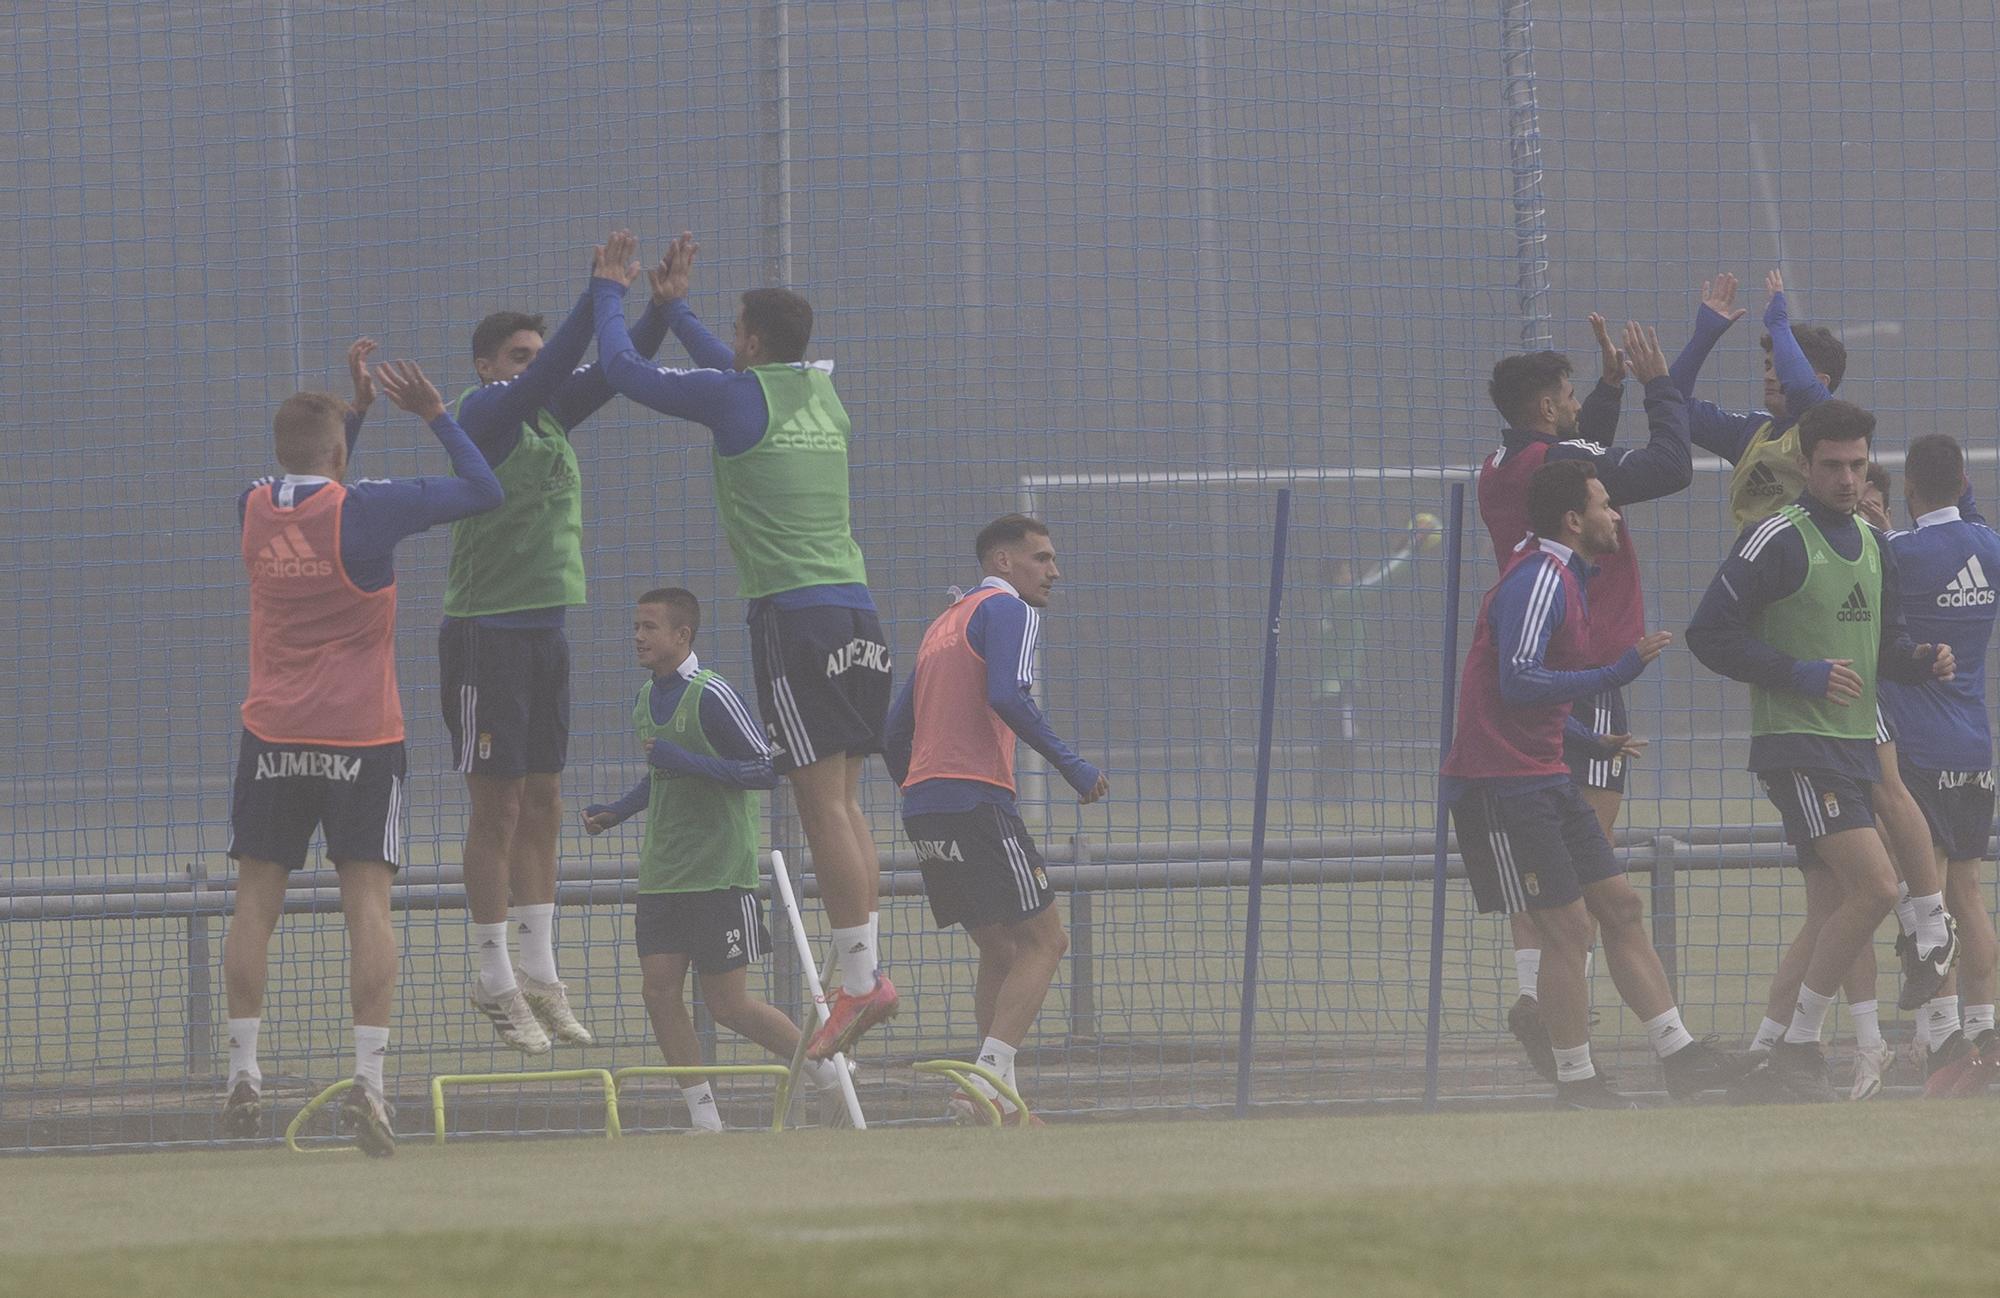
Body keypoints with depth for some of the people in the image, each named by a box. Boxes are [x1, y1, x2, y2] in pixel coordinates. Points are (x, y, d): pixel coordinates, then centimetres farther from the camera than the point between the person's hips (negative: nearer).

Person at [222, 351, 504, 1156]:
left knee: (256, 901, 8)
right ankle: (368, 1078, -14)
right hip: (361, 739, -3)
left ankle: (243, 1072, 4)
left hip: (272, 738, 3)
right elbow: (482, 492, -3)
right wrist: (434, 415, 5)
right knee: (367, 901, -4)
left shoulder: (253, 510, 3)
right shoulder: (366, 511, -10)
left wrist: (356, 407, 28)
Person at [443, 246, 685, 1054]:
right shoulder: (484, 413, -9)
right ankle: (494, 982, 1)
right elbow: (550, 369, -24)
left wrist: (661, 306, -8)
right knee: (497, 809, -4)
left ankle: (539, 978, 13)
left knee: (542, 808, 9)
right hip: (486, 631, -8)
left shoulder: (547, 415, 12)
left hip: (544, 635, 8)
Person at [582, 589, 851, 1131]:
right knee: (659, 986, -4)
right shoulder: (648, 699, 12)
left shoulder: (711, 695, -13)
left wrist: (689, 761, -20)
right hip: (662, 875, 8)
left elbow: (769, 768, -14)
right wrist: (617, 812, 12)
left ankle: (825, 1068, 15)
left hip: (720, 872, -8)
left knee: (727, 1004, -5)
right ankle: (703, 1117, 2)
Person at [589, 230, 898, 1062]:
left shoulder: (735, 398, -5)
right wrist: (675, 305, 45)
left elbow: (623, 368, 4)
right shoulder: (823, 394, 15)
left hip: (794, 615, -7)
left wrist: (610, 291, 22)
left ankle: (859, 981, -14)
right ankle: (864, 970, 6)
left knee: (823, 802, -10)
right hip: (856, 612, 7)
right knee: (843, 804, 9)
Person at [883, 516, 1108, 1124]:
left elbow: (896, 731, 25)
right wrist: (1070, 765, -15)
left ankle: (998, 1097, 5)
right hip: (976, 798, -9)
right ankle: (989, 1078, -19)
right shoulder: (1009, 611, -1)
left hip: (921, 805, 9)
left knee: (999, 949, 14)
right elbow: (1006, 696, -19)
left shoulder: (944, 625, 25)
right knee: (1043, 940, -5)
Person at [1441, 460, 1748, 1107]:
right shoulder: (1538, 580, -15)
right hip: (1502, 780, -10)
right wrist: (1615, 674, -23)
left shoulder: (1566, 579, 17)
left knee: (1621, 908, 8)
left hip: (1544, 779, 10)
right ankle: (1576, 1080, -1)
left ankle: (1678, 1053, 10)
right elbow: (1518, 683, -24)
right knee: (1566, 927, -8)